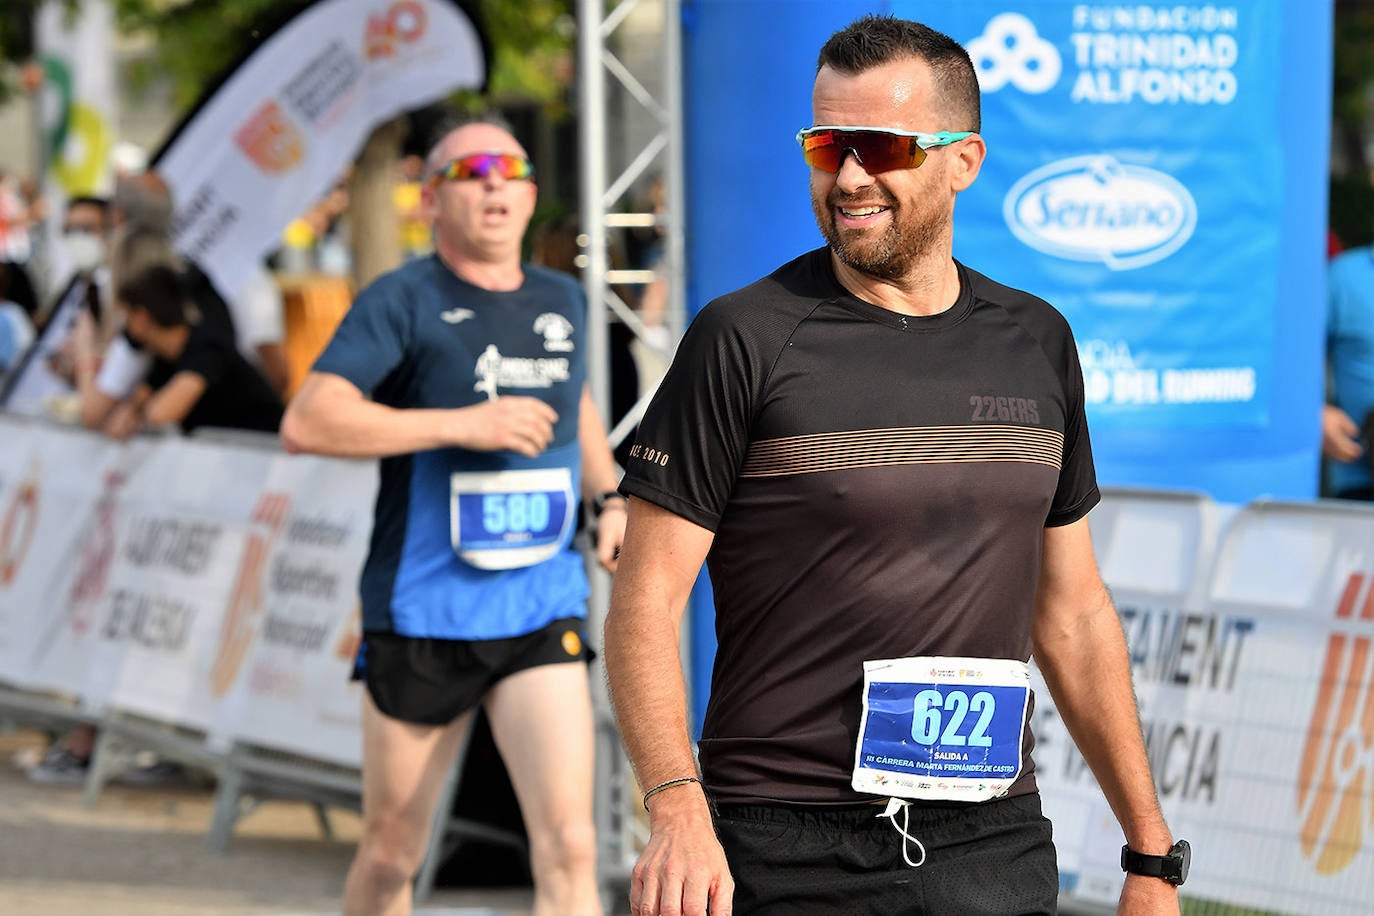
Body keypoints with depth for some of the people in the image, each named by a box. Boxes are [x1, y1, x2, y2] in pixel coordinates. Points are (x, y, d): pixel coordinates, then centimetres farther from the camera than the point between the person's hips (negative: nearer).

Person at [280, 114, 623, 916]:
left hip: (543, 614, 3)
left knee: (569, 847, -13)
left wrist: (609, 496, 16)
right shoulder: (403, 302, -5)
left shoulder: (563, 301, 13)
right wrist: (461, 425, -21)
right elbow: (306, 421, -18)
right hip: (422, 615, -3)